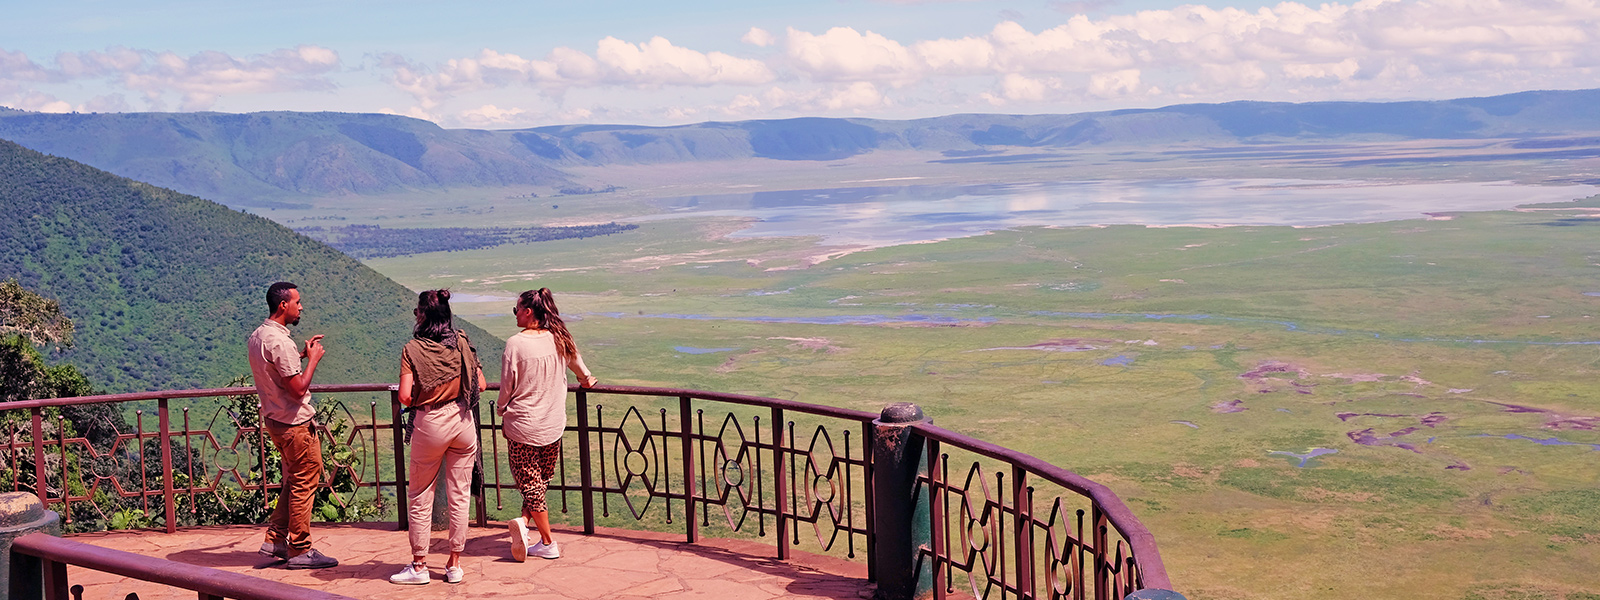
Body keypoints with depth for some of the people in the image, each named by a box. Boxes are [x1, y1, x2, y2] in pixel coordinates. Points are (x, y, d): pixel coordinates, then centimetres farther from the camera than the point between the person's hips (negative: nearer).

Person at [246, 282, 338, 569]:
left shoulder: (257, 336, 9)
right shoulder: (280, 341, -22)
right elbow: (298, 388, -23)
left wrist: (301, 354, 17)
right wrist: (313, 358, -11)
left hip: (275, 421, 10)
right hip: (295, 423, -10)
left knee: (293, 482, 19)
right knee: (304, 483, 0)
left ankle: (275, 541, 21)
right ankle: (300, 551, 6)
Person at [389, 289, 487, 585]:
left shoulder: (413, 350, -11)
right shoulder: (462, 342, -1)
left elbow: (405, 397, -16)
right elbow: (481, 385, 2)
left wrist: (415, 399, 7)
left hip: (430, 425, -3)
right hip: (463, 420, 3)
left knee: (420, 497, 10)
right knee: (459, 496, 9)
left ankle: (419, 566, 15)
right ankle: (454, 565, 15)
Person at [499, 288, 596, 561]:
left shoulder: (515, 344, -16)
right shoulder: (559, 339, -1)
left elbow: (506, 387, -9)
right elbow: (576, 362, 22)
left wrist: (502, 411, 11)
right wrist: (586, 378, 44)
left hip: (522, 425, -4)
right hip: (553, 425, 4)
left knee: (530, 482, 5)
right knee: (541, 479, 18)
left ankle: (548, 544, 4)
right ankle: (524, 521, 2)